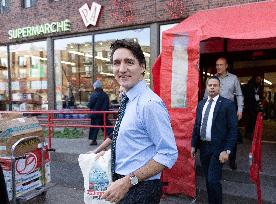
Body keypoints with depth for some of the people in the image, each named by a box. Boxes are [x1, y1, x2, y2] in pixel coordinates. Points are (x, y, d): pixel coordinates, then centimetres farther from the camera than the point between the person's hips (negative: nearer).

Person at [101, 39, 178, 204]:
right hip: (123, 184, 8)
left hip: (140, 190, -8)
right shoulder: (128, 101, 4)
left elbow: (169, 154, -24)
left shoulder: (150, 104, -24)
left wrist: (128, 181, -25)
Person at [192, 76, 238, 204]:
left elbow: (233, 129, -10)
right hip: (203, 147, 5)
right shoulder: (201, 104, 9)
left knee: (213, 180, -7)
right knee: (208, 180, 14)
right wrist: (193, 145, 10)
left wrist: (227, 150, -15)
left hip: (218, 148, -5)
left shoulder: (228, 104, -7)